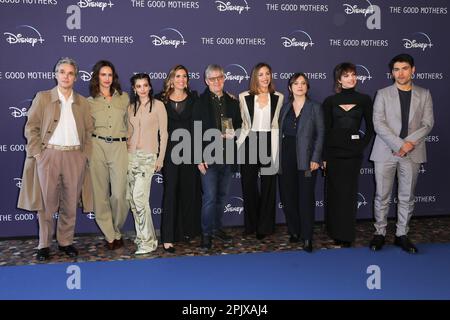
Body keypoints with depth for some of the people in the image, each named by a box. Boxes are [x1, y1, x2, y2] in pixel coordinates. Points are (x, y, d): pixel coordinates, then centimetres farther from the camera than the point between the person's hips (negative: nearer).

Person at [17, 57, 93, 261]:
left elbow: (89, 131, 13)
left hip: (75, 157, 2)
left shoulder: (83, 103, 12)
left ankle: (66, 242, 19)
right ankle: (44, 245, 14)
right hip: (49, 155, -2)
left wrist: (85, 154, 2)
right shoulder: (42, 98, 6)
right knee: (47, 203, 2)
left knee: (70, 204, 6)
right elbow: (31, 128, 2)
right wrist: (37, 154, -6)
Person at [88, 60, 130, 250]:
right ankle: (110, 235, 16)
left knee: (119, 194, -7)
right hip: (97, 147, 0)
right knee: (101, 194, 3)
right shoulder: (89, 102, 9)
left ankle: (116, 231, 17)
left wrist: (130, 144, 12)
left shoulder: (124, 98, 11)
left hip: (119, 147, 0)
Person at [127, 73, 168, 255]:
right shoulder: (131, 107, 13)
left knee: (139, 197, -16)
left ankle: (148, 241, -7)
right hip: (131, 155, 6)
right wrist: (125, 153, 12)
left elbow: (163, 133, -2)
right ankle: (142, 236, 20)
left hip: (148, 156, -5)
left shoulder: (158, 105, -1)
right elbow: (129, 132, 17)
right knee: (132, 198, 5)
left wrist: (160, 158, -6)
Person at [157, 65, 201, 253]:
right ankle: (168, 238, -2)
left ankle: (187, 230, 25)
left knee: (189, 189, 9)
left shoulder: (193, 98, 8)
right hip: (170, 150, -2)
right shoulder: (162, 99, 4)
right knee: (170, 190, -5)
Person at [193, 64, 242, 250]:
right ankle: (206, 233, 10)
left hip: (228, 157, 5)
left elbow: (239, 125, 18)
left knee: (222, 195, 13)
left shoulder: (232, 102, 11)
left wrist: (233, 133, -5)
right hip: (209, 157, -4)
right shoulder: (200, 102, -2)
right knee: (210, 197, -4)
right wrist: (199, 158, -13)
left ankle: (217, 228, 27)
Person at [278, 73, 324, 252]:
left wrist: (315, 159, -11)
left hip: (306, 159, -3)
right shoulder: (285, 108, 12)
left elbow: (320, 134, -2)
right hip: (287, 158, 4)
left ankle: (307, 237, 4)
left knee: (306, 198, -3)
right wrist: (278, 157, 3)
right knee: (288, 197, 7)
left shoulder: (315, 107, 2)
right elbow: (280, 133, 10)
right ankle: (294, 231, 23)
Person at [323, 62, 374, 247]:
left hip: (353, 153, 0)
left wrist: (362, 145, -2)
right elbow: (325, 130, 2)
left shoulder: (364, 100, 4)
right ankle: (336, 232, 19)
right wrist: (324, 157, -2)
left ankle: (347, 234, 12)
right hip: (334, 151, 0)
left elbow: (370, 128, 9)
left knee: (349, 193, 3)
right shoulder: (330, 101, 3)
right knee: (334, 192, 5)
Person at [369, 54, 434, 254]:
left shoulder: (424, 94, 10)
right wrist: (399, 144, -16)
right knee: (382, 196, 3)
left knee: (407, 197, 7)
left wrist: (409, 143, -14)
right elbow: (378, 123, -7)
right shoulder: (383, 94, 3)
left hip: (412, 153, 2)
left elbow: (427, 124, 2)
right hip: (386, 152, -1)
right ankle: (380, 233, 15)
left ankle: (402, 235, 19)